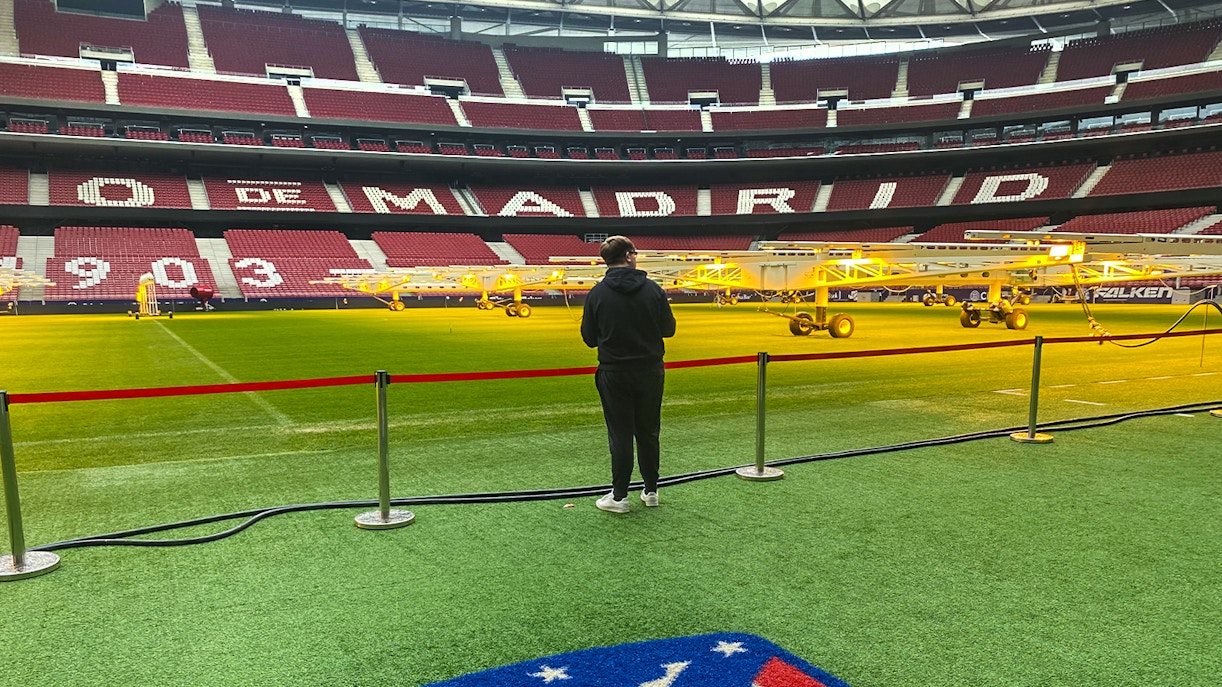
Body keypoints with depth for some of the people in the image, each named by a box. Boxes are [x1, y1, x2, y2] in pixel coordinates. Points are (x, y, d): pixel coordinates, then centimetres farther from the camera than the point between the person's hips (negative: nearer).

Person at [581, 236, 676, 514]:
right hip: (650, 371, 1)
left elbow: (589, 338, -3)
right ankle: (651, 490, 24)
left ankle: (619, 496, 10)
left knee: (620, 435, 6)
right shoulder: (653, 289, -7)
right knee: (648, 433, 14)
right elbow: (668, 329, 1)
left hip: (614, 374, -1)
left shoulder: (597, 293, -8)